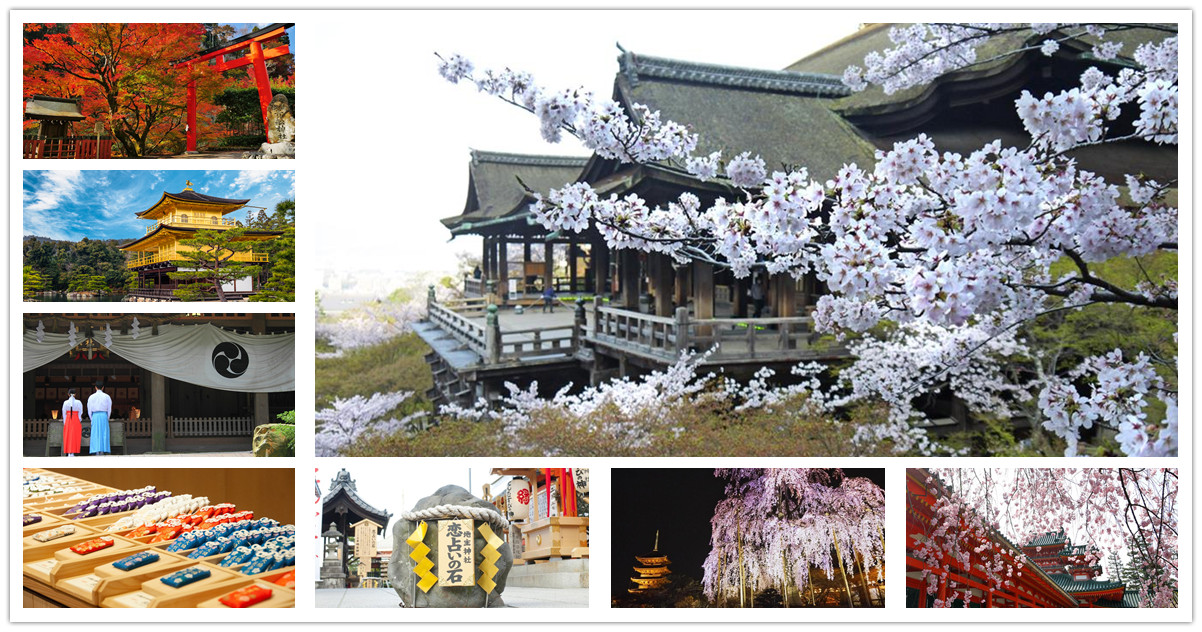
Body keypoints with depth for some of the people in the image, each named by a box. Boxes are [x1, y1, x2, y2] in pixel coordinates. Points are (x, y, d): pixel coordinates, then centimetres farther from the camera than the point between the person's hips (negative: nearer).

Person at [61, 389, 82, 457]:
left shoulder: (65, 403, -2)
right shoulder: (78, 402, -4)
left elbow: (64, 414, 2)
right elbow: (80, 414, -2)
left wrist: (64, 424, 9)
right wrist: (80, 423, 7)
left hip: (68, 421, 1)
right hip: (76, 421, -1)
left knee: (68, 437, 6)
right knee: (75, 437, 2)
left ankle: (69, 453, 1)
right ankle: (73, 453, -3)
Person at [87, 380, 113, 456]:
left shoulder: (91, 397, 3)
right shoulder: (107, 397, 3)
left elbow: (89, 410, 5)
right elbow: (109, 409, 5)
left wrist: (92, 420, 15)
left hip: (95, 416, 0)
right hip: (104, 415, 0)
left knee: (96, 435, 0)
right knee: (104, 434, 1)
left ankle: (97, 452, -8)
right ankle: (103, 451, -6)